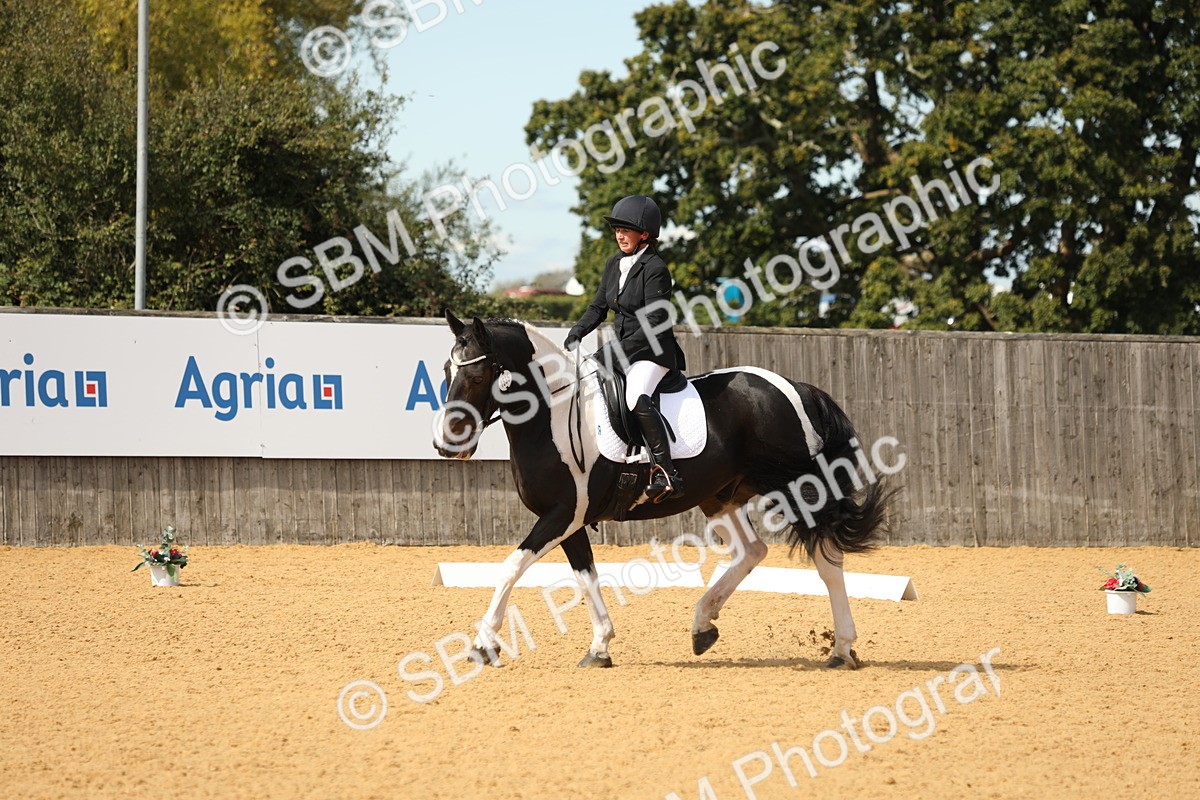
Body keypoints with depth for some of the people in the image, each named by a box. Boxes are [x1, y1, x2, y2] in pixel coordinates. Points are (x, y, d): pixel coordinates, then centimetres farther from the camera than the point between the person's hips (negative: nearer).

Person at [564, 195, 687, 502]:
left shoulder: (655, 269, -14)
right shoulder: (615, 265, 10)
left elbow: (654, 323, -19)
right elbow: (599, 307, 17)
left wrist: (620, 349, -24)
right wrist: (577, 332, -1)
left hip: (652, 351, -10)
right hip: (622, 349, 10)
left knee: (636, 399, -34)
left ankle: (666, 475, -36)